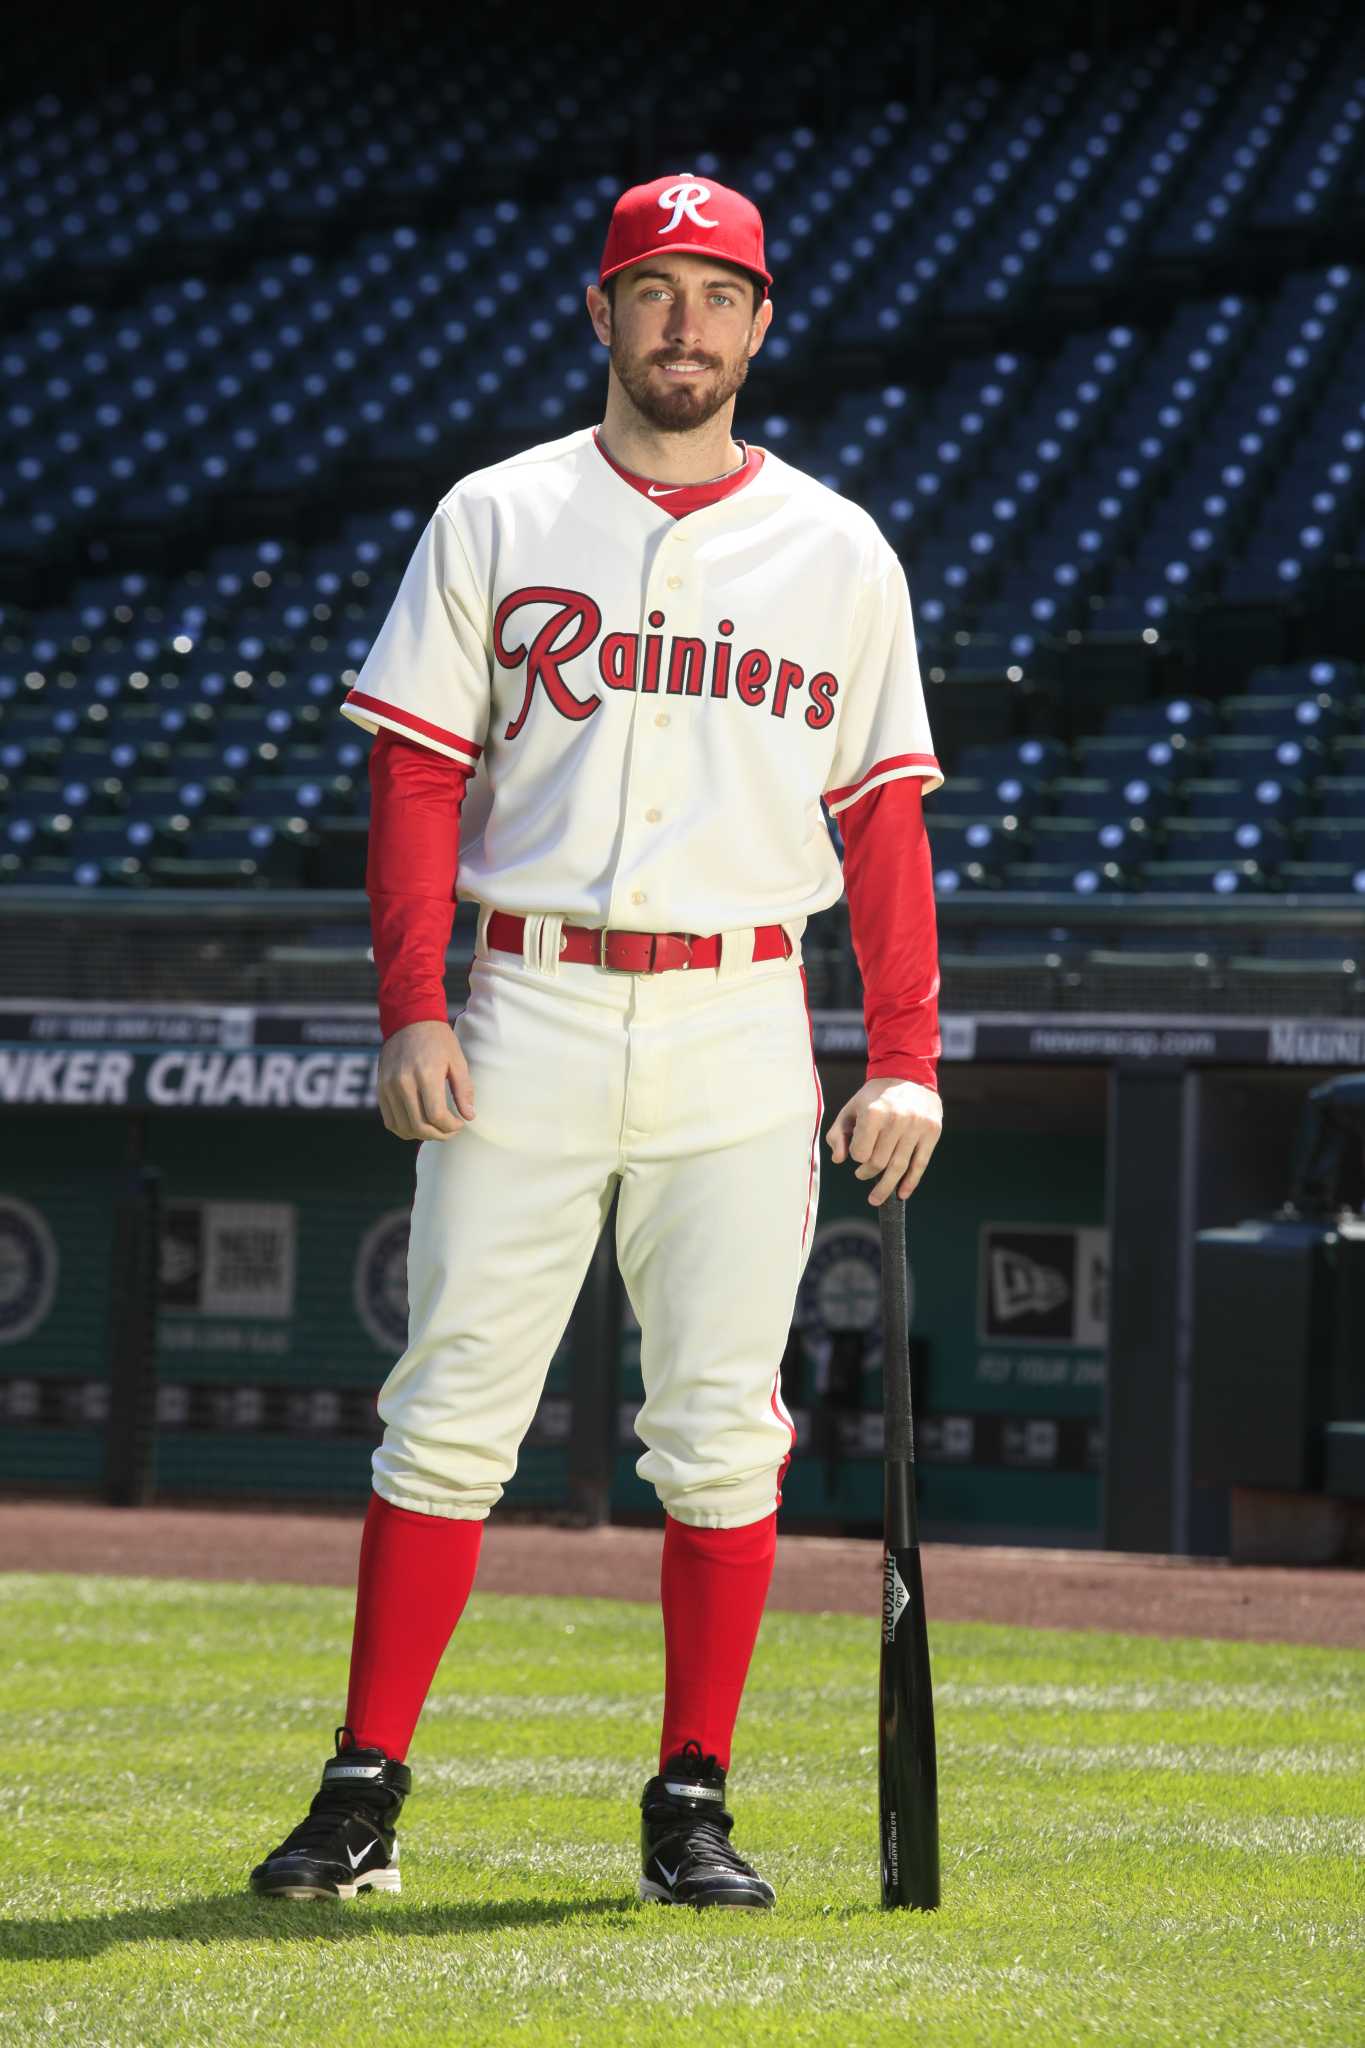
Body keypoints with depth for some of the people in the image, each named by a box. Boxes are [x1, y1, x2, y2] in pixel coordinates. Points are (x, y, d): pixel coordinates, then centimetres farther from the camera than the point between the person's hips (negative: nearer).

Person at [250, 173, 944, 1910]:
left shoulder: (837, 552, 9)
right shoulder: (497, 522, 6)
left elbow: (884, 816, 8)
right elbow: (418, 775, 3)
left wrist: (906, 1058, 0)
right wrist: (413, 1011, -7)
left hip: (739, 1033, 1)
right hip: (526, 1015, -1)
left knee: (718, 1425, 0)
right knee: (451, 1408, -3)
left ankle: (693, 1809, 8)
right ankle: (362, 1793, 1)